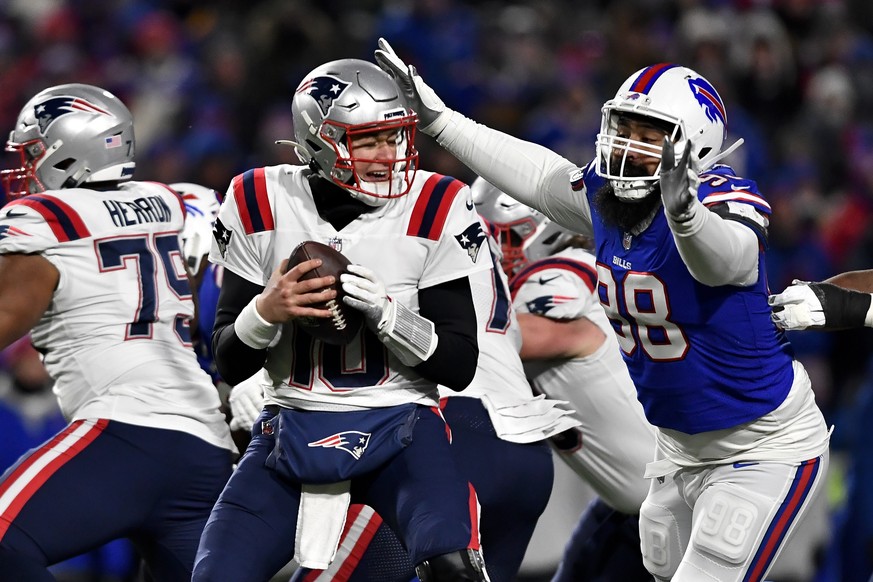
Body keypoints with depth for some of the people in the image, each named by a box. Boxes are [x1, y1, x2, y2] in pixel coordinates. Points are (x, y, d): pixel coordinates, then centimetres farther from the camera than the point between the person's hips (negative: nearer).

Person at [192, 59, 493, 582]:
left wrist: (386, 313, -22)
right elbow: (229, 366, 2)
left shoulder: (433, 209, -7)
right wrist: (266, 312, -19)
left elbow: (460, 366, -5)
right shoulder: (261, 204, -3)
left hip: (398, 428, -2)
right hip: (292, 429, 2)